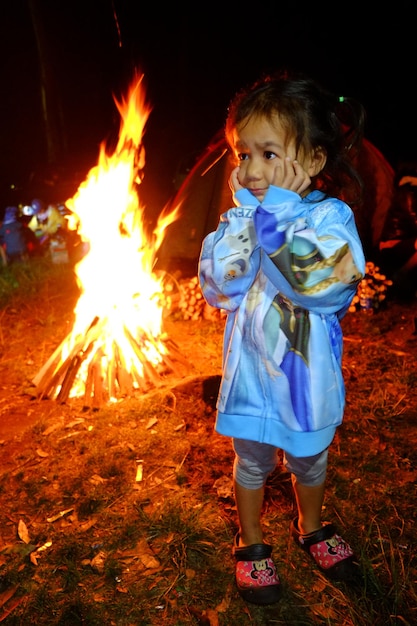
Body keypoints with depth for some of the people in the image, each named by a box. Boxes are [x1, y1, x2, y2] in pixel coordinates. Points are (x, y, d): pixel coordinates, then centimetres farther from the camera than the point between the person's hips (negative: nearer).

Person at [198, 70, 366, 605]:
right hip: (250, 374, 2)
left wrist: (277, 212, -29)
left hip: (305, 377, -1)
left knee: (309, 460, 24)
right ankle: (251, 542, 46)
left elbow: (318, 281, -34)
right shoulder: (242, 215, -7)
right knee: (251, 462, 21)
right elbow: (218, 285, -18)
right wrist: (248, 212, -21)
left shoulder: (330, 216, -17)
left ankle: (311, 527, 53)